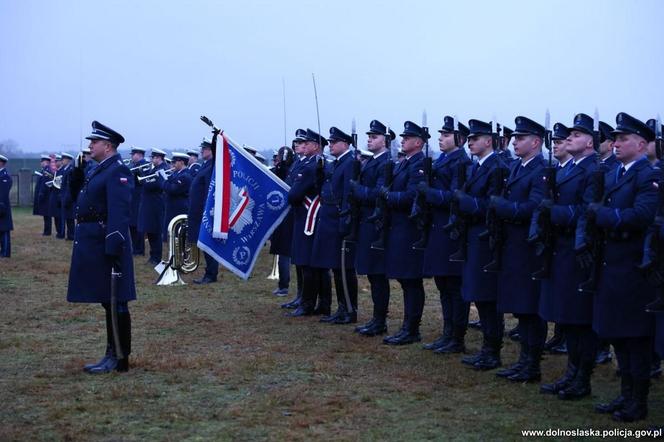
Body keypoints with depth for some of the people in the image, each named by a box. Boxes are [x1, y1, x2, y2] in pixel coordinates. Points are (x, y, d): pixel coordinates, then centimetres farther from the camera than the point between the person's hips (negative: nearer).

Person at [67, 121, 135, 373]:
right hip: (93, 244, 10)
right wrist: (77, 178, 7)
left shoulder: (118, 171, -14)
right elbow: (80, 199, 23)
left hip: (106, 245, -10)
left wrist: (114, 248, -26)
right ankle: (113, 354, 20)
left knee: (115, 302, -3)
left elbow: (119, 212, -21)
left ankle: (119, 359, 3)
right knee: (109, 303, 13)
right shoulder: (99, 170, 17)